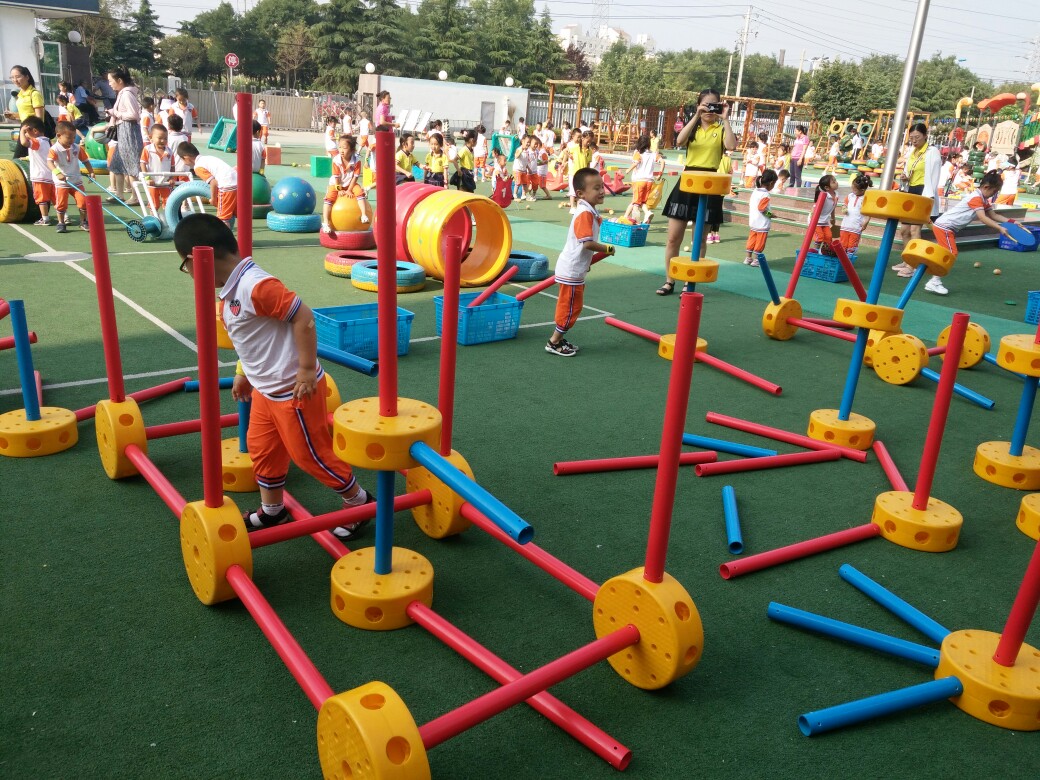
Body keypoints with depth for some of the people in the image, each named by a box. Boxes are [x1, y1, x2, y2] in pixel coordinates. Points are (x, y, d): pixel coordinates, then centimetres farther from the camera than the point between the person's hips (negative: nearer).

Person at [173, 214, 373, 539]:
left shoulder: (255, 285, -26)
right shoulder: (232, 289, 5)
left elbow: (304, 318, -28)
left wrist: (307, 370, -24)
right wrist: (243, 373, 24)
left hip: (292, 389, -10)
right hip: (265, 387, 10)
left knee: (309, 452, 5)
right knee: (261, 448, 19)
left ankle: (358, 501, 24)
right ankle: (272, 510, 39)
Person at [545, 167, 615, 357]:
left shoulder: (590, 212, 11)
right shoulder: (585, 213, -21)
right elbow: (588, 243, -28)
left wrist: (587, 261, 27)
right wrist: (607, 249, -14)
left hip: (575, 268, 10)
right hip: (572, 270, -10)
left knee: (571, 306, 18)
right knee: (571, 307, -1)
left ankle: (558, 339, 27)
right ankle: (554, 343, 8)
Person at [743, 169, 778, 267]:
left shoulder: (755, 191, 4)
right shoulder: (765, 195, -20)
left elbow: (750, 204, 11)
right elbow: (761, 208, -24)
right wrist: (770, 215, -11)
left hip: (752, 222, 8)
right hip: (762, 224, -8)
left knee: (751, 240, 16)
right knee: (760, 243, 3)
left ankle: (748, 258, 23)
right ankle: (756, 260, 9)